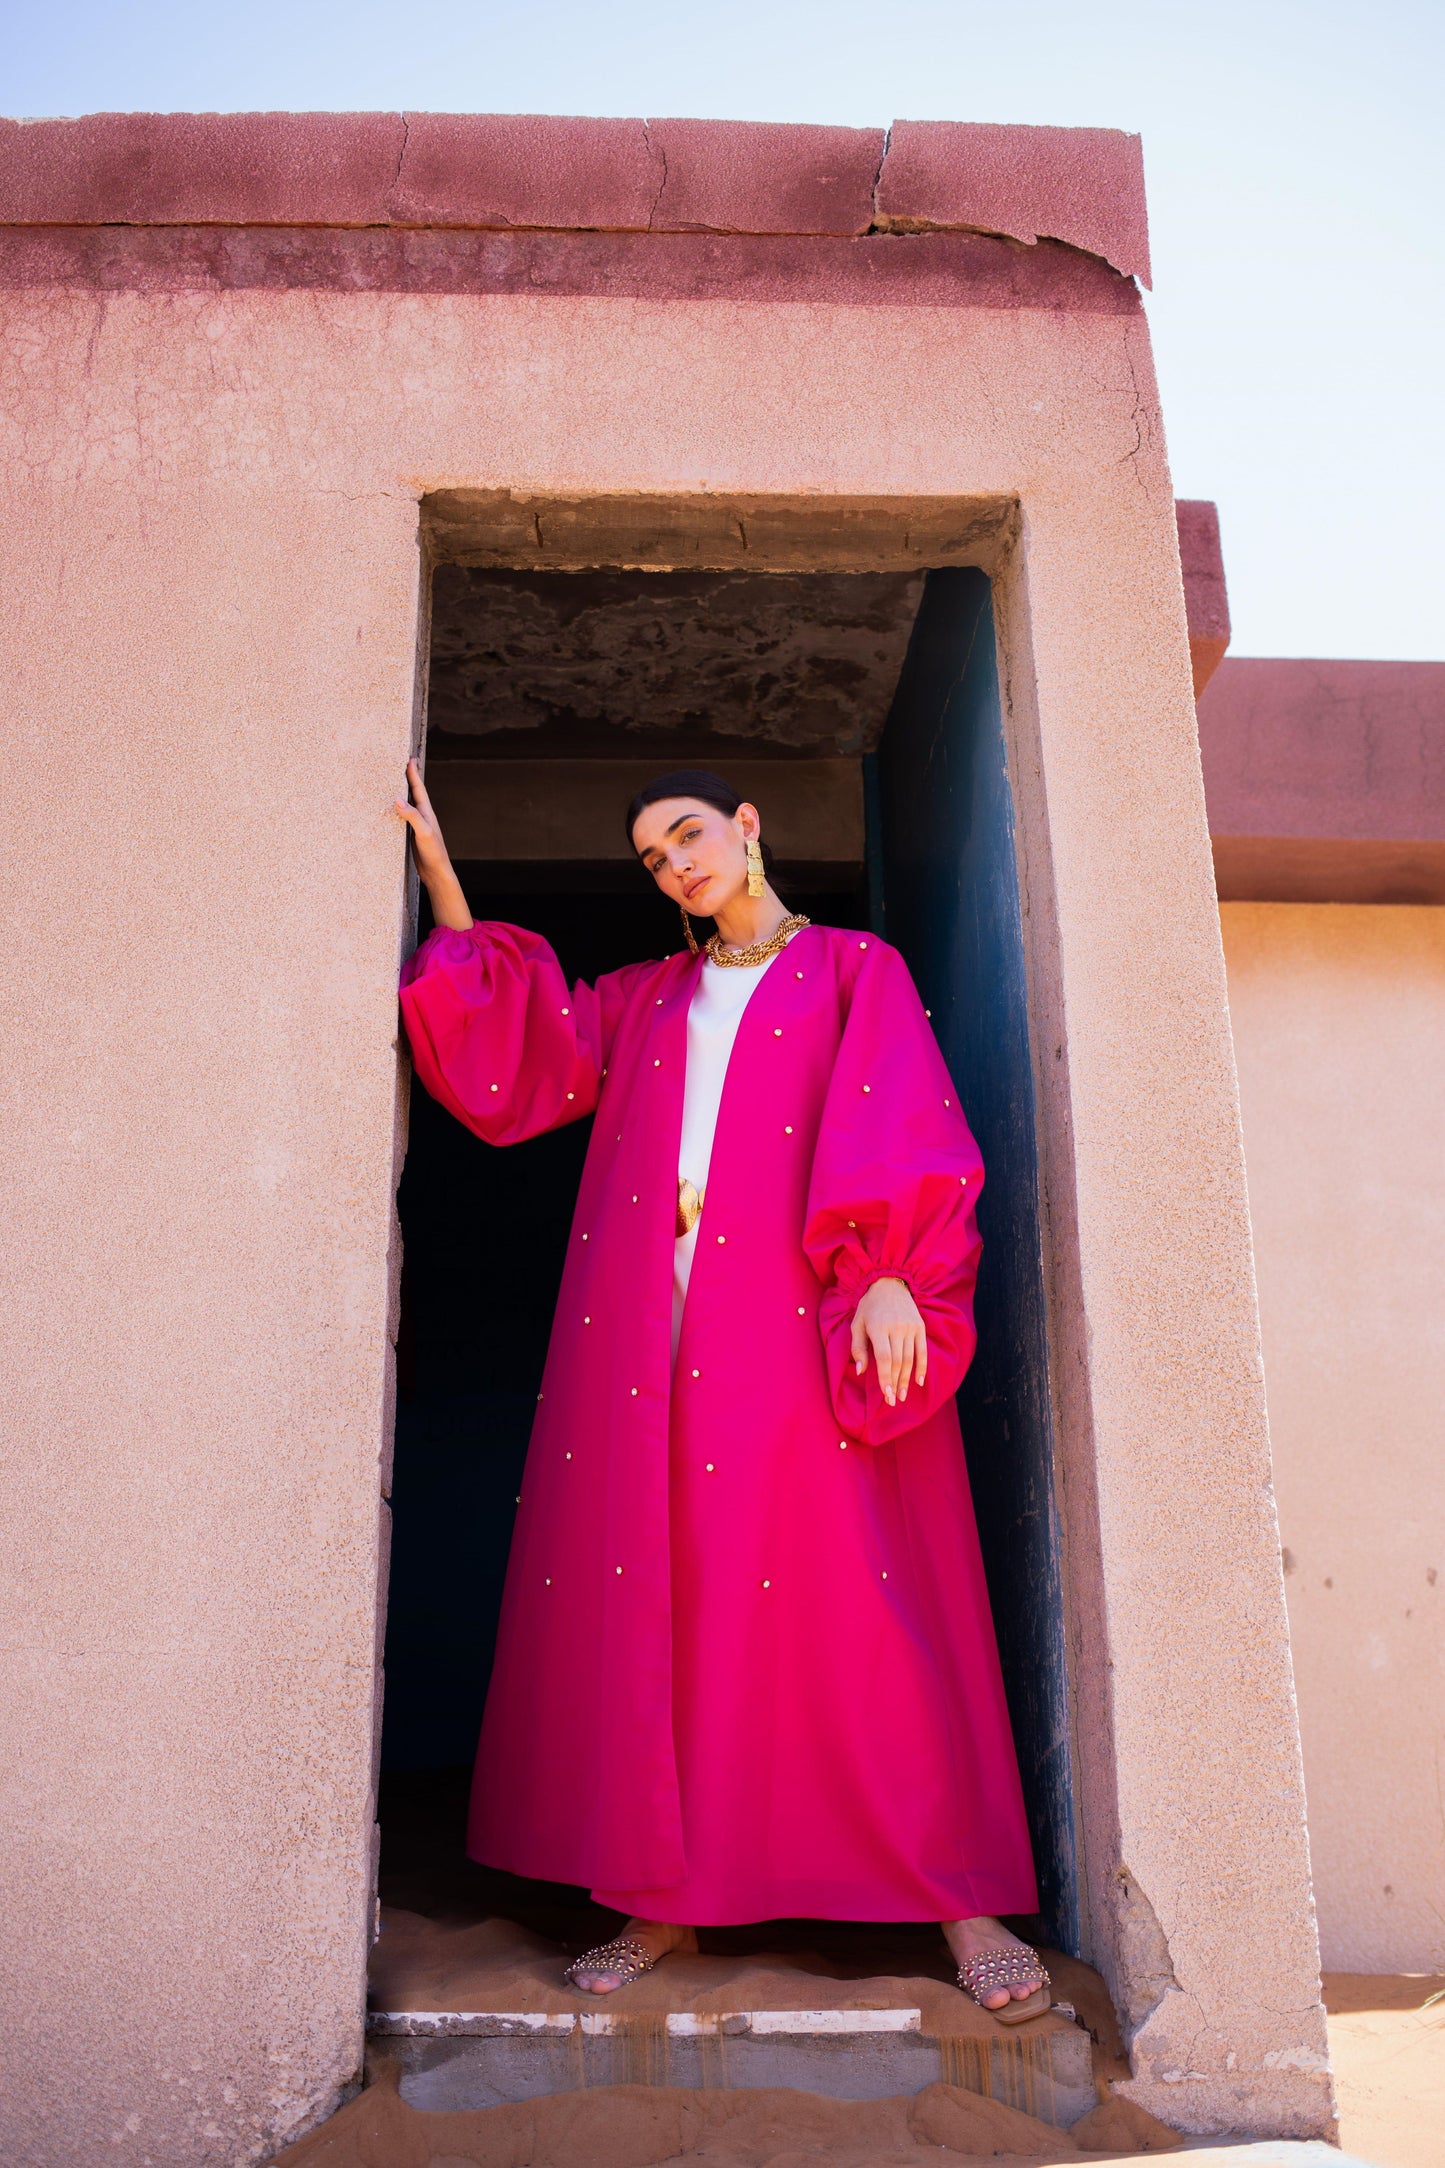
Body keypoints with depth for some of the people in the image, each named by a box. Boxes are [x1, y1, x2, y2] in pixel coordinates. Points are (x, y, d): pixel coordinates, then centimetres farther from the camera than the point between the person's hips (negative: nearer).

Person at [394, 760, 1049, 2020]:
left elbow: (901, 1119, 0)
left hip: (801, 1323, -4)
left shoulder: (853, 969, 13)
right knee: (659, 1597, 1)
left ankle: (965, 1903, 0)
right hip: (652, 1329, 4)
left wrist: (885, 1273, -17)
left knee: (857, 1593, -8)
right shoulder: (644, 1000, 24)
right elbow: (513, 1052, 18)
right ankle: (667, 1900, 10)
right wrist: (439, 873, 16)